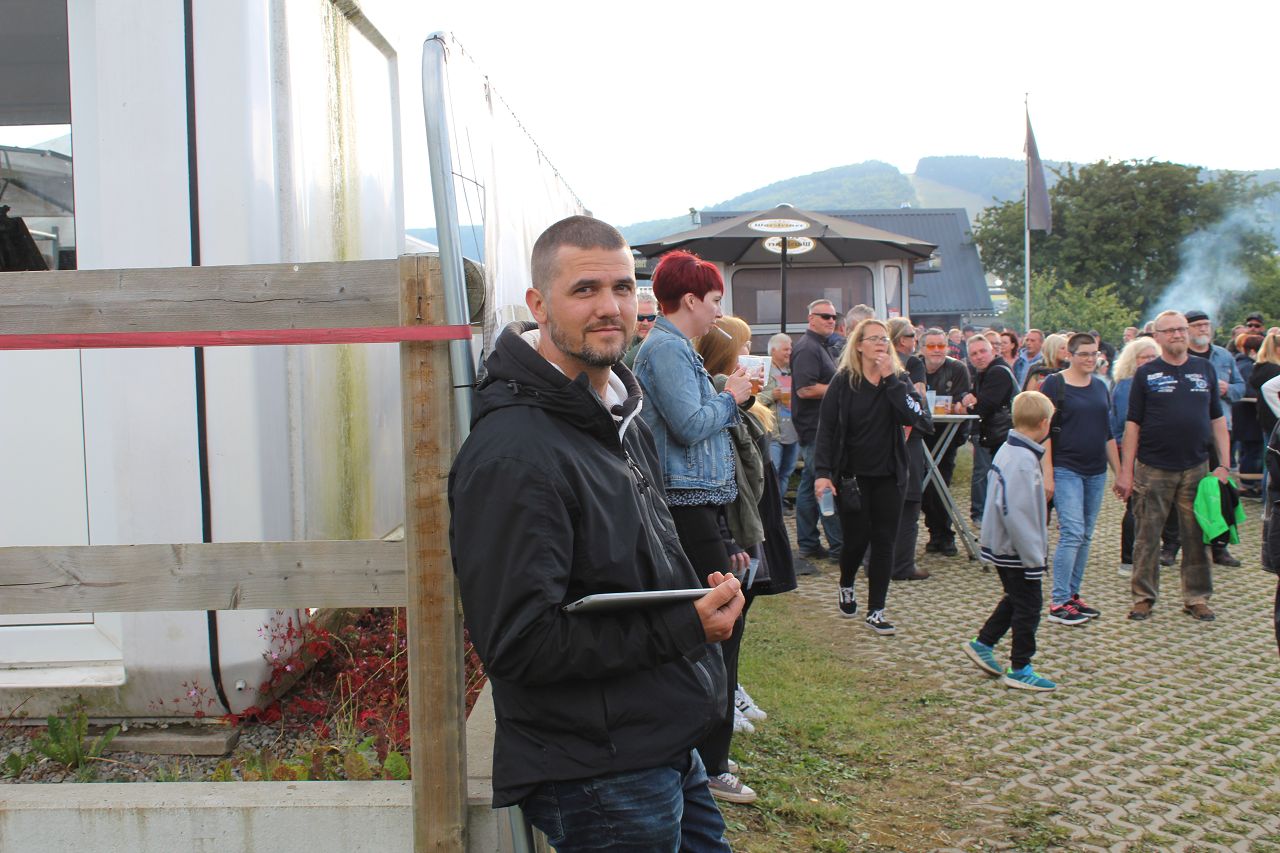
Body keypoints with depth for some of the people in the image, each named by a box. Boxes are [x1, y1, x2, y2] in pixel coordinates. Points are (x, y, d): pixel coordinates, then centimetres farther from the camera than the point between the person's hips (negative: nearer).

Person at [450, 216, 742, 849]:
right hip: (597, 781, -9)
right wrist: (686, 626, -23)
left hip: (667, 747, 9)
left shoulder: (624, 422, 10)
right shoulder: (512, 452, -23)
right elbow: (518, 645, -26)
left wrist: (705, 596, 5)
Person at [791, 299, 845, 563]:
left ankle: (808, 545, 17)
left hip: (821, 427, 11)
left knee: (809, 485, 12)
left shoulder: (822, 347, 19)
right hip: (815, 429, -11)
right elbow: (805, 389, -24)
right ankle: (839, 546, -4)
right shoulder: (807, 349, -15)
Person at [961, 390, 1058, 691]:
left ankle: (982, 644, 30)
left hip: (1001, 545, 10)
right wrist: (1034, 558, -22)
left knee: (1015, 599, 23)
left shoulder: (1008, 450, 6)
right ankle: (1019, 670, 13)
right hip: (1017, 550, -10)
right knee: (1028, 606, 3)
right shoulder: (1023, 461, -25)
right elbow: (1017, 514, -29)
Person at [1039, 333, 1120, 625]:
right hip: (1066, 469, -6)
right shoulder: (1054, 385, -5)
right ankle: (1058, 603, -9)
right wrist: (1047, 474, -15)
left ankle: (1072, 595, 18)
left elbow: (1107, 433, 19)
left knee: (1085, 537, 9)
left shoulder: (1100, 387, 13)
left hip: (1096, 471, 7)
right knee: (1072, 533, -13)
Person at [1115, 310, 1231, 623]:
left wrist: (1224, 464, 3)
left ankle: (1197, 597, 19)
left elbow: (1217, 420, 10)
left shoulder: (1205, 369, 8)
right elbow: (1133, 424, -1)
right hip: (1153, 469, -2)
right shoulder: (1146, 373, 0)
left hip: (1196, 468, 2)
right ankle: (1143, 597, 15)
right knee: (1147, 537, 3)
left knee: (1197, 537, 8)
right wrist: (1126, 471, -5)